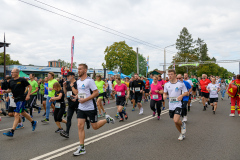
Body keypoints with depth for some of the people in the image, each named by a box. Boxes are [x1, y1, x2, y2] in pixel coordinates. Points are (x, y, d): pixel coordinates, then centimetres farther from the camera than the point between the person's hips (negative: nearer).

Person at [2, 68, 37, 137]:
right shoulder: (11, 81, 8)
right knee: (23, 113, 20)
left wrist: (28, 95, -13)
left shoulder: (22, 80, -10)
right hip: (16, 99, 8)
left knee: (16, 115, -11)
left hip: (21, 99, -8)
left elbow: (30, 86, -6)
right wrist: (5, 91, -4)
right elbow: (9, 89, 18)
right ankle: (33, 122, 39)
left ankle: (11, 132, -8)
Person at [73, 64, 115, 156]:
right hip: (81, 108, 7)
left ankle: (107, 119, 31)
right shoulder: (78, 81, 10)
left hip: (90, 108, -6)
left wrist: (85, 100, -21)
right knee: (80, 126, 0)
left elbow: (96, 93, -18)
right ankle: (82, 148, 9)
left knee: (95, 127, 5)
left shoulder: (89, 80, -14)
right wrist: (77, 96, 7)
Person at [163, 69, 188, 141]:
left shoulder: (181, 83, -6)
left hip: (178, 104, -4)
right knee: (175, 122, 12)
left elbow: (186, 92, 1)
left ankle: (183, 124, 16)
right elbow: (165, 93, 15)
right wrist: (164, 96, -8)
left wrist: (181, 95, -20)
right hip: (171, 105, 4)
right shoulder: (166, 84, 4)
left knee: (176, 120, -20)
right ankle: (182, 134, 34)